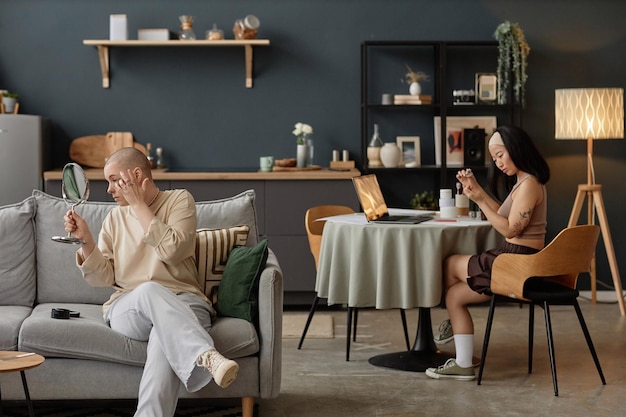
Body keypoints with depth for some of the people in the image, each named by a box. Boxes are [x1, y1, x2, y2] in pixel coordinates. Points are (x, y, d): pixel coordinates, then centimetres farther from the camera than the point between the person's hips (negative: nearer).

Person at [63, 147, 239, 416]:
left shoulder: (179, 200, 8)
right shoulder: (115, 218, 19)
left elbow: (172, 250, -11)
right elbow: (102, 278, 12)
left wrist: (138, 204, -7)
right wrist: (85, 240, -3)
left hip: (182, 305, -1)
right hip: (127, 309, 2)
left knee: (167, 333, -40)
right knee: (150, 291, -38)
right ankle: (205, 356, -58)